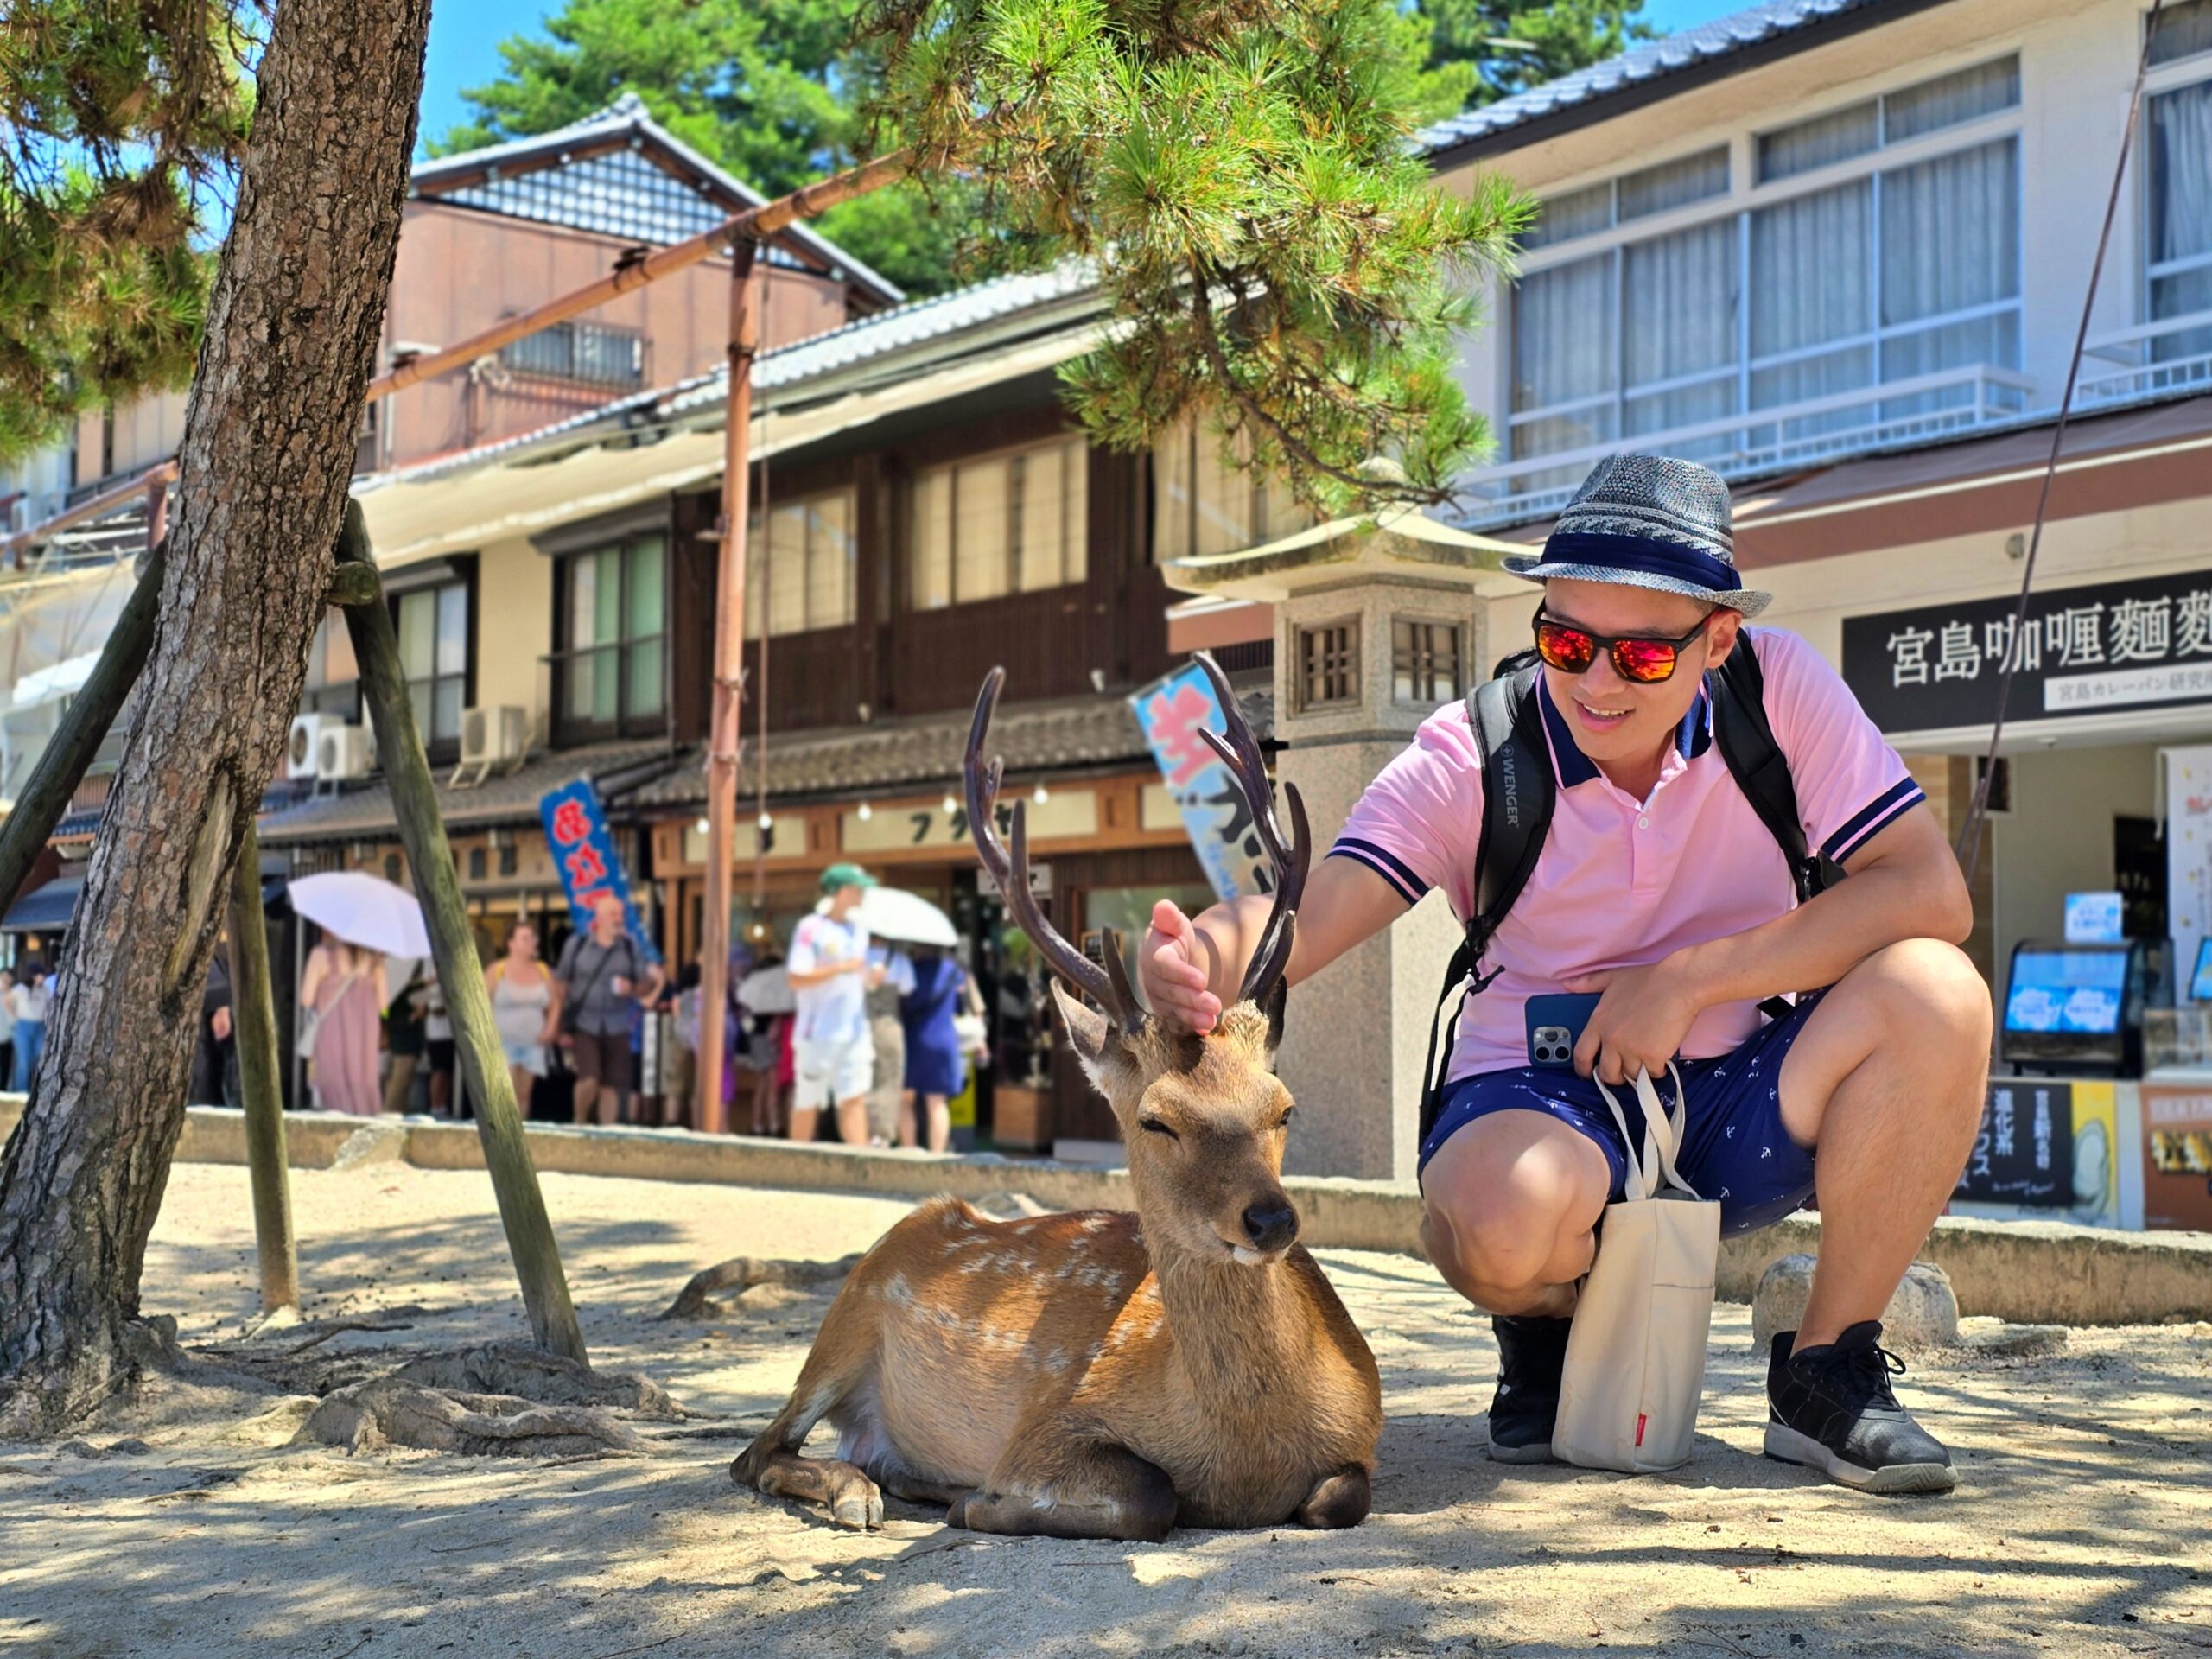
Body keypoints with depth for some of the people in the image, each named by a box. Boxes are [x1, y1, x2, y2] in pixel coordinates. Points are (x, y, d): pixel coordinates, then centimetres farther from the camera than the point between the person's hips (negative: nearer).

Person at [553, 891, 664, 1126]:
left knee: (611, 1086, 2)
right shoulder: (577, 944, 1)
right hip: (584, 1025, -2)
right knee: (589, 1080, -16)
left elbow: (643, 988, 10)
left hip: (617, 1028, 2)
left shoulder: (630, 948, 5)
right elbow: (562, 984, 4)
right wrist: (560, 1025, 1)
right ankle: (579, 1124, 8)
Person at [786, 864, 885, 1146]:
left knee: (854, 1098, -2)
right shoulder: (811, 929, -9)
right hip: (817, 1033, -6)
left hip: (854, 1031, 6)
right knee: (807, 1102, 4)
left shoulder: (859, 927, 13)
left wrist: (872, 977, 0)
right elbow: (797, 980, -16)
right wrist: (840, 968, -20)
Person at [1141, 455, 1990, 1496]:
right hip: (1542, 1095, -2)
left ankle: (1825, 1371, -7)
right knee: (1502, 1219, -38)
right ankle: (1549, 1326, 5)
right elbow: (1302, 920, -22)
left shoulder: (1779, 688, -10)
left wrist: (1687, 981, -22)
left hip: (1735, 1100, 2)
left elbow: (1931, 894, -17)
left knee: (1933, 992, -26)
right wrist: (1208, 960, -47)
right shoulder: (1471, 756, -12)